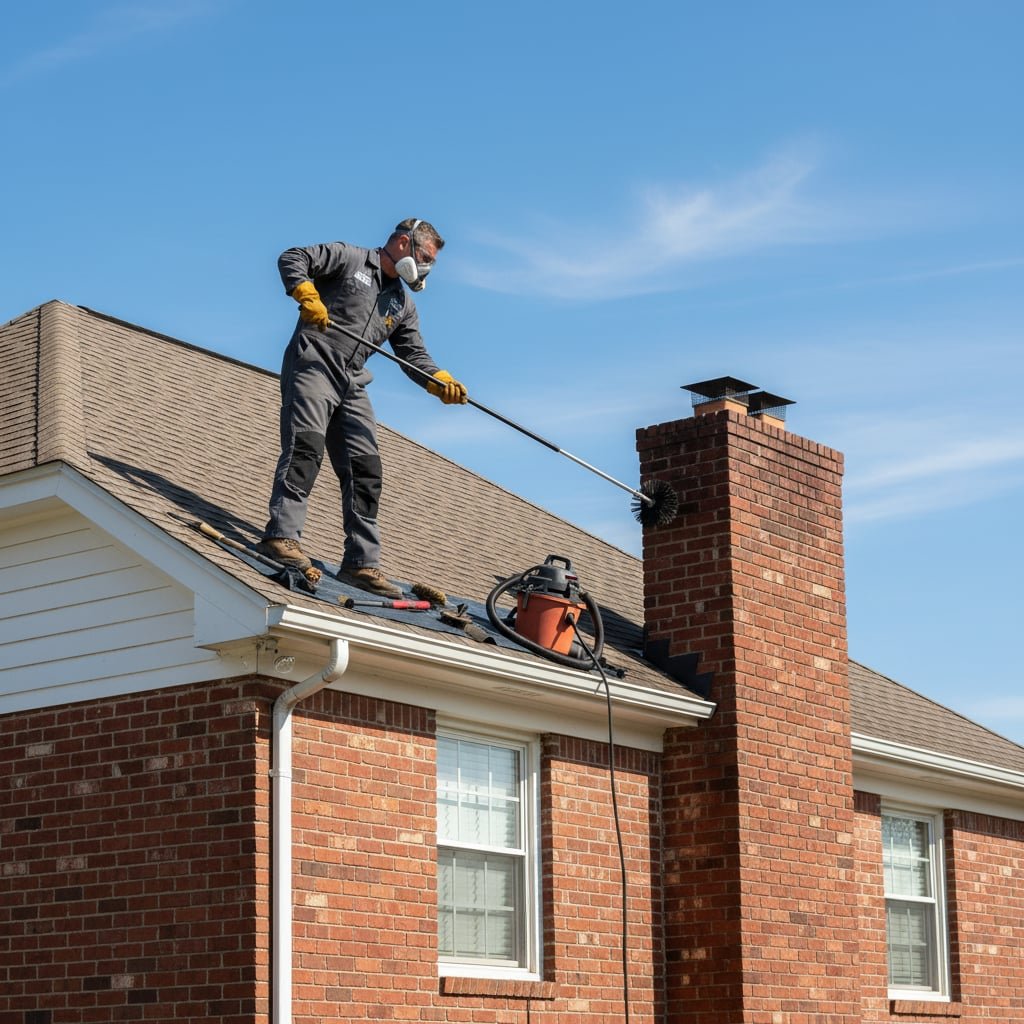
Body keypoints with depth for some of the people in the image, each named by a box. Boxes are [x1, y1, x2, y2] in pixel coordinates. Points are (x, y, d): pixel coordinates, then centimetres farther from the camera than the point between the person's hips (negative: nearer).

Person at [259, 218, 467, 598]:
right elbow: (292, 259, -2)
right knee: (306, 445, -24)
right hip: (312, 365, -7)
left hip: (351, 386, 7)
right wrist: (308, 295, -21)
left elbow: (414, 355, 16)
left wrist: (442, 382, -4)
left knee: (365, 468, 0)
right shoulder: (348, 259, 5)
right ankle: (281, 534, -31)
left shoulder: (404, 305, 23)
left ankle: (361, 563, 1)